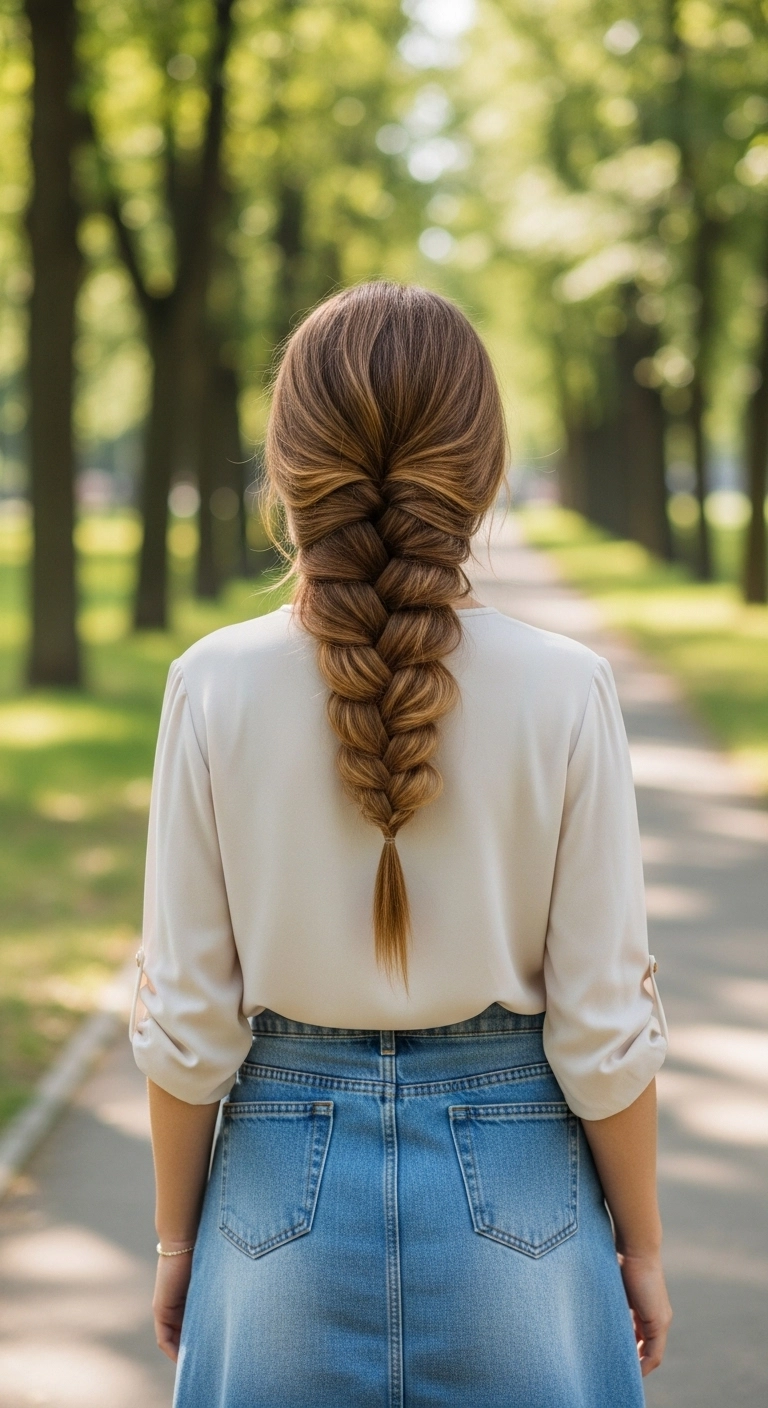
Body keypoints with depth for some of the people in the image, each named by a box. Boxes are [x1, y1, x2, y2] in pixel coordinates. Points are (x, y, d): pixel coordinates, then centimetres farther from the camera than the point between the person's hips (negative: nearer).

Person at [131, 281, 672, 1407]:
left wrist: (177, 1238, 8)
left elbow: (187, 1021, -6)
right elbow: (605, 1027, -9)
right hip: (516, 1183, 0)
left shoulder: (217, 687, -11)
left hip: (288, 1187, 1)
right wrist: (641, 1247, 6)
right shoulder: (565, 691, -13)